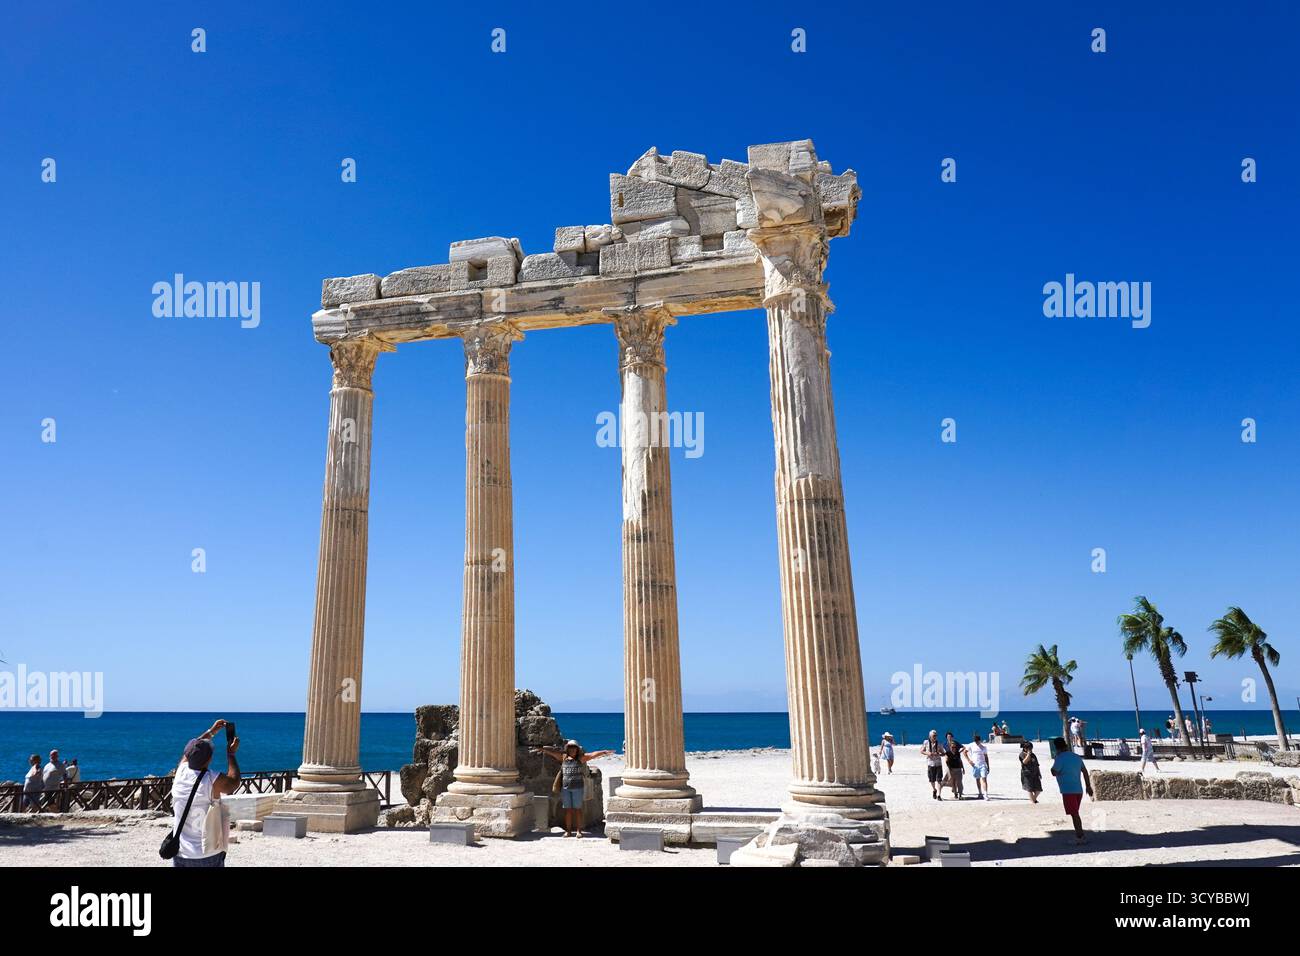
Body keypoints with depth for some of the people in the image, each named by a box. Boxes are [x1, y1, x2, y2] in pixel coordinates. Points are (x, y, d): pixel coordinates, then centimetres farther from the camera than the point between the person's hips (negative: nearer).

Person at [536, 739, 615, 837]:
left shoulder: (581, 758, -1)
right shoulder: (563, 757, 9)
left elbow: (592, 754, -12)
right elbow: (552, 751, 14)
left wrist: (603, 752, -23)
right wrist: (541, 748, 16)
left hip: (578, 787, -3)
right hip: (565, 788, 3)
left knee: (577, 809, 0)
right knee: (567, 810, 6)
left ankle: (578, 831, 6)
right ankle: (568, 831, 13)